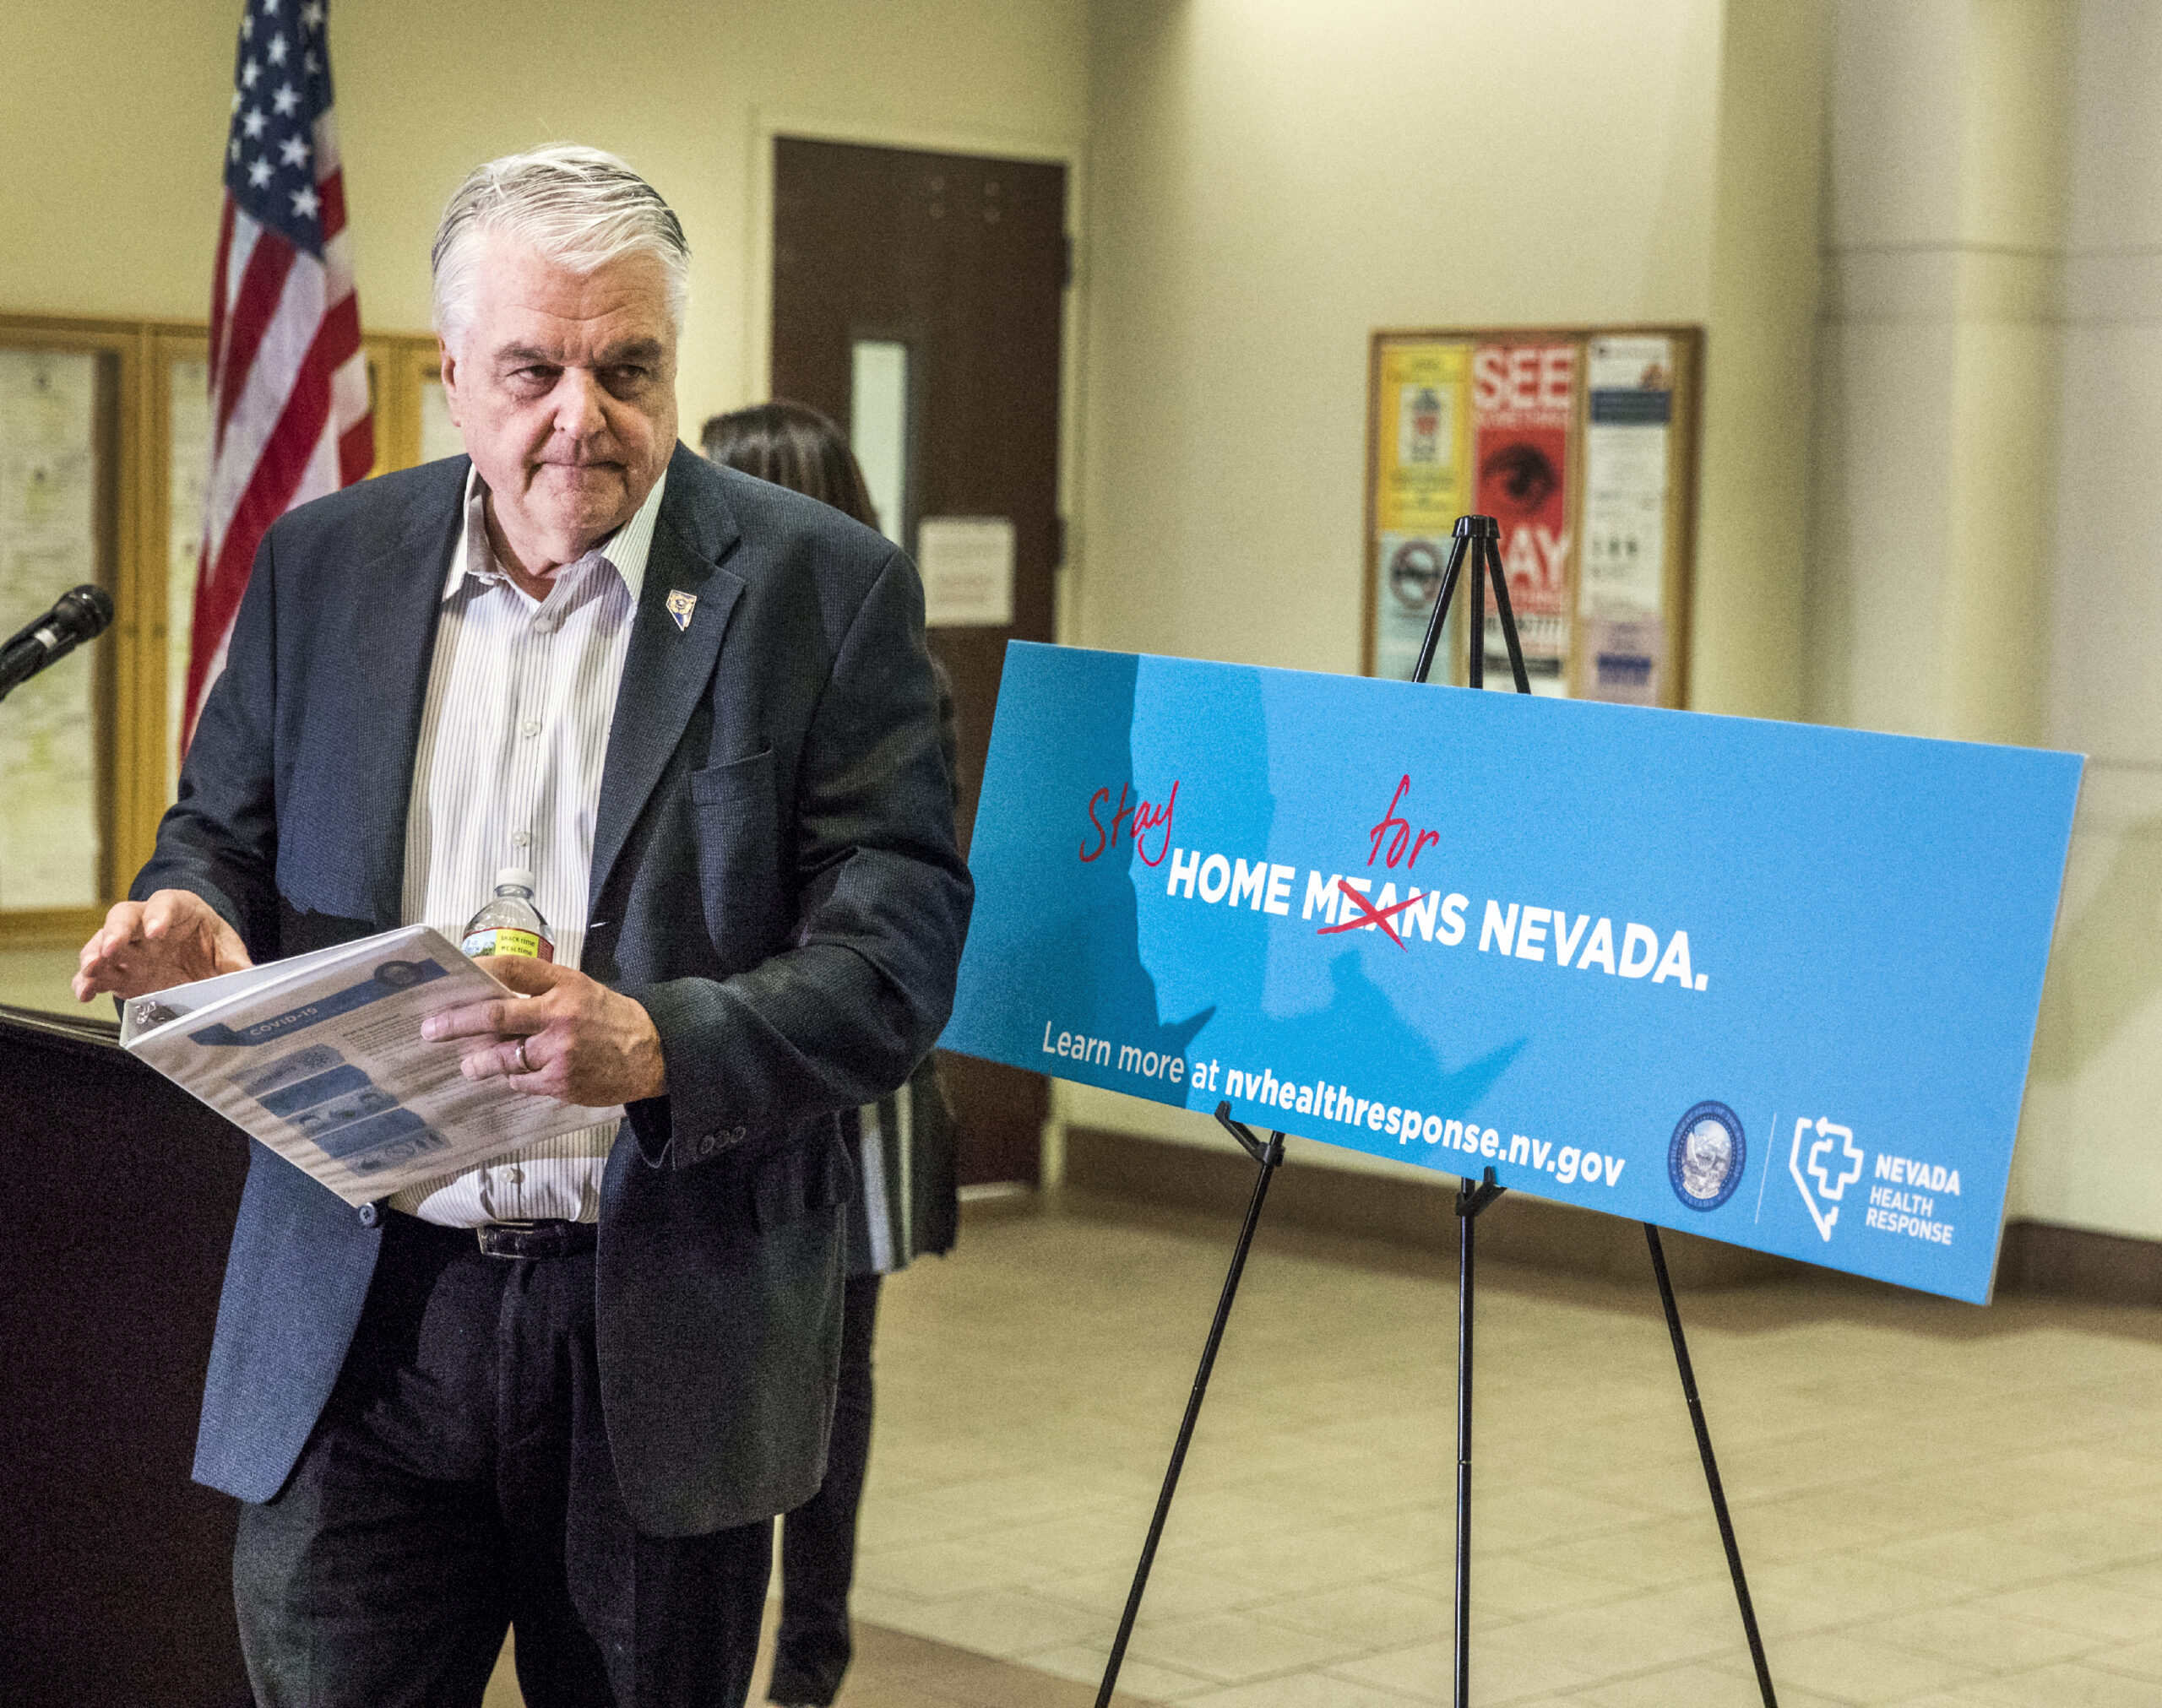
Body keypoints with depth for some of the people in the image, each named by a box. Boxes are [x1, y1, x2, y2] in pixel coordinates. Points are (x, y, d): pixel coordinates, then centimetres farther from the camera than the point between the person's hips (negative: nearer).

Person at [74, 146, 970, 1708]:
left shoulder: (826, 591, -3)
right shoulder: (323, 566, 8)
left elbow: (897, 957, -8)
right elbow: (225, 835, 18)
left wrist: (655, 1045, -26)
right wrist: (195, 921, -7)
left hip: (666, 1329, -2)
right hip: (359, 1325, 2)